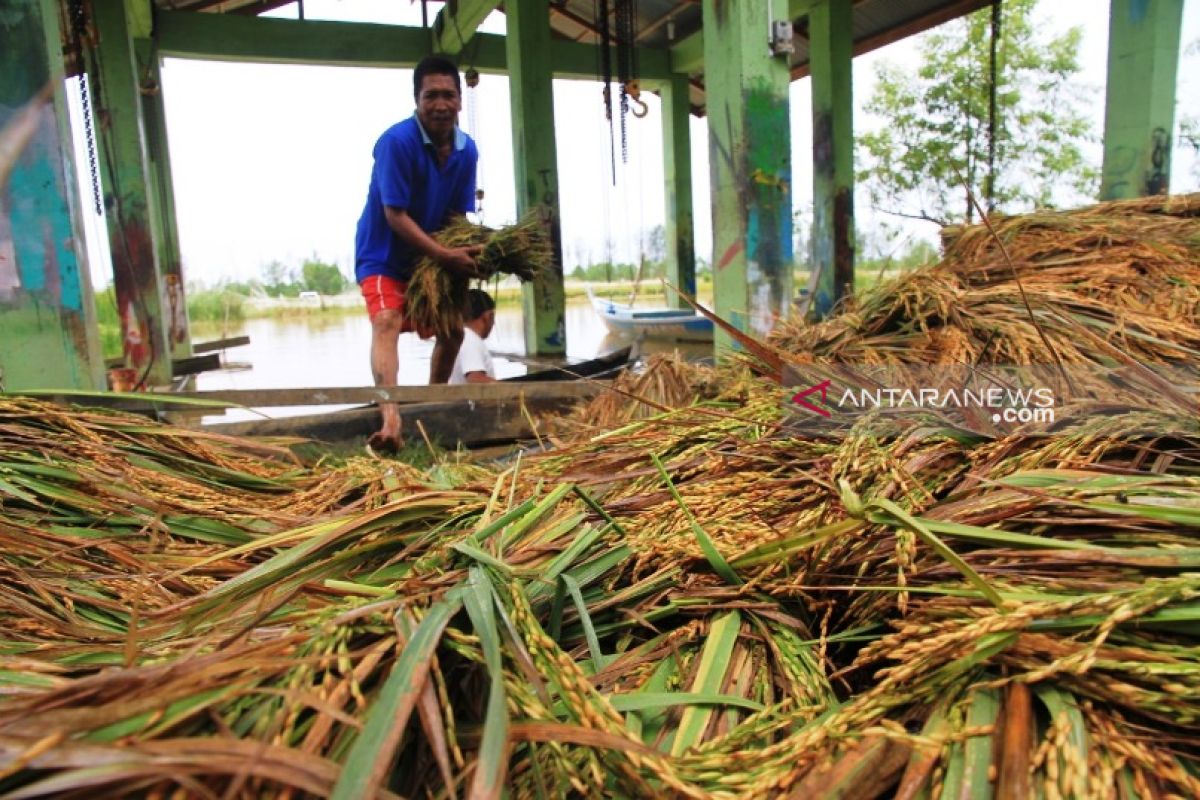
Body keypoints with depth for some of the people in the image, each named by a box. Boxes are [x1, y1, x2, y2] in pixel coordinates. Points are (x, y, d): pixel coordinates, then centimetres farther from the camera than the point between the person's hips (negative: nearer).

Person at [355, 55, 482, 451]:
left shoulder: (466, 150, -5)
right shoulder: (396, 141, -23)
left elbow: (456, 215, 0)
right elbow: (395, 215, -26)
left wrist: (468, 251, -21)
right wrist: (446, 256, -32)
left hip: (433, 255, 7)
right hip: (383, 255, -7)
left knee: (452, 328, 14)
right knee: (386, 321, -28)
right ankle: (391, 420, -43)